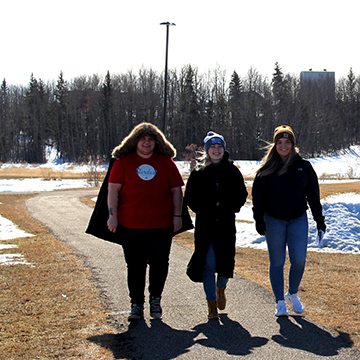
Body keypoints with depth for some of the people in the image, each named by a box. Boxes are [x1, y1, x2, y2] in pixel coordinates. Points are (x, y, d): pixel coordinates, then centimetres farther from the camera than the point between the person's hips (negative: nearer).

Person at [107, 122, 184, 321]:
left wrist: (177, 215, 4)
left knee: (159, 264, 5)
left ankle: (155, 299, 26)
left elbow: (176, 190, 10)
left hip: (161, 225, 1)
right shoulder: (123, 162, 4)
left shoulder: (166, 163, 8)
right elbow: (113, 189, 1)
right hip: (130, 225, -1)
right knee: (135, 266, 5)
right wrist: (112, 215, -7)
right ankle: (136, 304, 17)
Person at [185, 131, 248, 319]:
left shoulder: (232, 171, 7)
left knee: (226, 261, 3)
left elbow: (241, 195, 7)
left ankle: (221, 288, 35)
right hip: (205, 226, -1)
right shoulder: (198, 173, 4)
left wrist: (227, 210, -7)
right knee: (208, 264, -4)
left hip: (226, 224, 1)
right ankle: (211, 303, 7)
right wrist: (206, 211, -9)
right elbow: (190, 198, 3)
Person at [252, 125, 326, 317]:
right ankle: (280, 302, 14)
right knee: (277, 262, 3)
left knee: (299, 260, -7)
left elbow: (313, 195, 9)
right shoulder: (267, 169, 1)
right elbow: (258, 195, 1)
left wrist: (319, 220, 8)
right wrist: (259, 219, -8)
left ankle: (293, 294, 18)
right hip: (274, 221, 0)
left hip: (298, 220, 1)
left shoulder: (304, 166, 4)